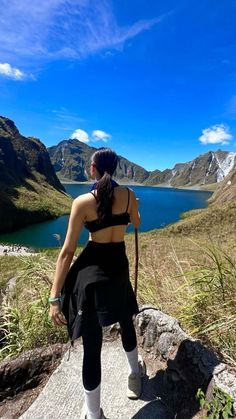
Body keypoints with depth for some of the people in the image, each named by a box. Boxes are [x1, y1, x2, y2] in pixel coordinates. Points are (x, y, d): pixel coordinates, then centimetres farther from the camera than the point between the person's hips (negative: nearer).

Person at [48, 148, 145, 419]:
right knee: (125, 321, 28)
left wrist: (55, 297, -7)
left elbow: (67, 251, -13)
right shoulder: (128, 194, -4)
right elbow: (136, 223, 16)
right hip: (118, 267, 3)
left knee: (91, 345, 9)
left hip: (90, 270, -3)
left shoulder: (82, 202, -12)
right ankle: (134, 376, 53)